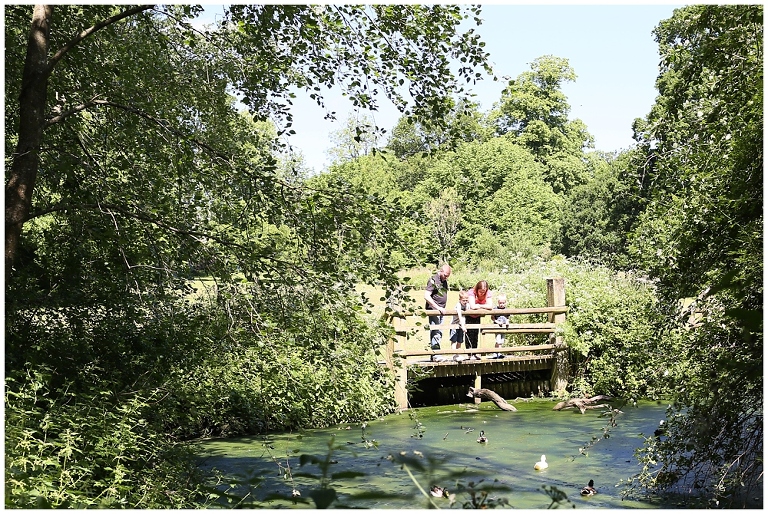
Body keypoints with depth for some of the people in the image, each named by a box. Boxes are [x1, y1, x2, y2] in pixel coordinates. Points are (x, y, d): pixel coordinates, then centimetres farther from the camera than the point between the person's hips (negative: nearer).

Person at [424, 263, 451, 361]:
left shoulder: (444, 281, 15)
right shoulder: (433, 280, -12)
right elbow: (426, 296, -20)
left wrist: (442, 309, 14)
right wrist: (438, 308, -21)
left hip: (441, 310, 9)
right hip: (433, 309, -9)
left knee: (439, 333, 10)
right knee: (435, 332, -12)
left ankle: (433, 355, 16)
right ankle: (436, 354, -13)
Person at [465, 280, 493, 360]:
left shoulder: (488, 293, -18)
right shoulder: (471, 292, -30)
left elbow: (490, 306, -29)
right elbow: (472, 306, -41)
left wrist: (478, 305, -28)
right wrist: (483, 307, -25)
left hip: (477, 316, 4)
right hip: (468, 316, -4)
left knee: (476, 333, 8)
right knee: (470, 333, -9)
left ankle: (474, 353, 17)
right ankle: (470, 354, -5)